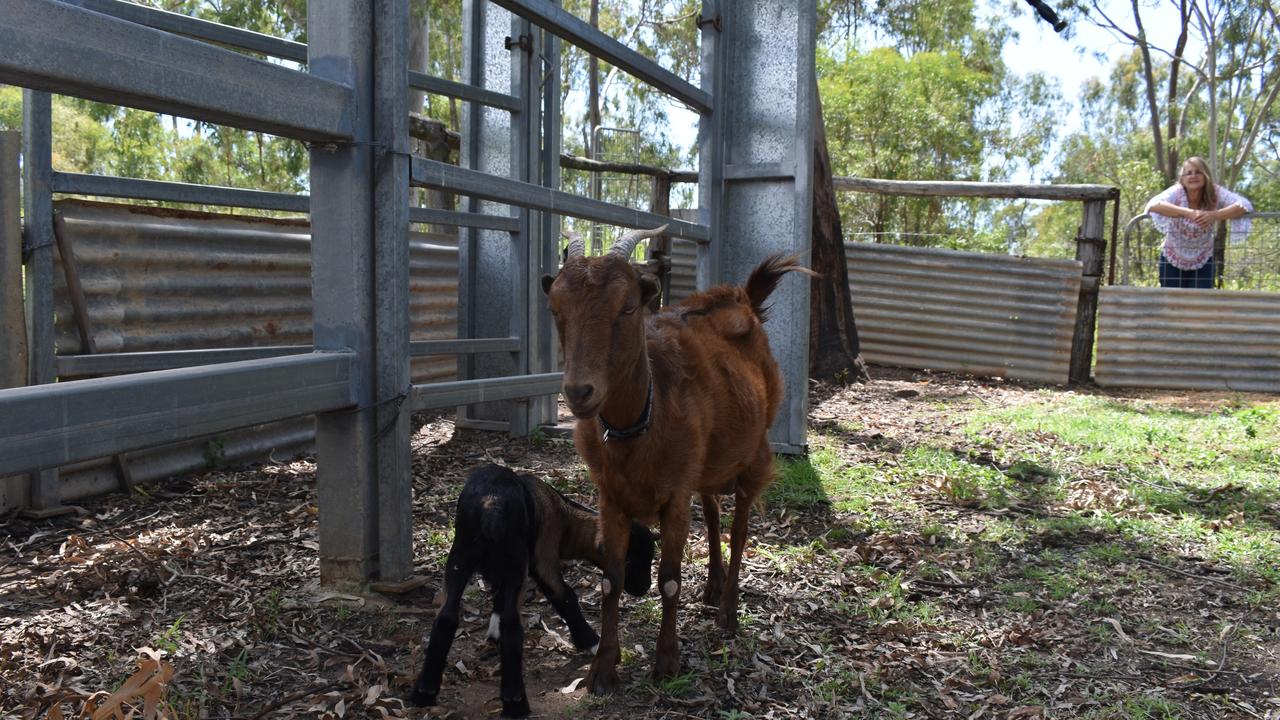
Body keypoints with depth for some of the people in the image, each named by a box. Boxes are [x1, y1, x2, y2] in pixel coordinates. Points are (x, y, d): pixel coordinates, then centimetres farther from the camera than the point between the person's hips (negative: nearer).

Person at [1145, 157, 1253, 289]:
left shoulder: (1216, 193, -17)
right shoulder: (1176, 192, -22)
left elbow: (1245, 206, -28)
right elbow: (1153, 205, -41)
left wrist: (1215, 215, -44)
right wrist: (1187, 212, -52)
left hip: (1203, 260, 1)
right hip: (1173, 259, -1)